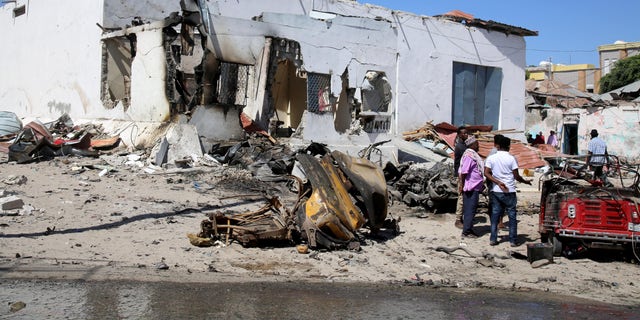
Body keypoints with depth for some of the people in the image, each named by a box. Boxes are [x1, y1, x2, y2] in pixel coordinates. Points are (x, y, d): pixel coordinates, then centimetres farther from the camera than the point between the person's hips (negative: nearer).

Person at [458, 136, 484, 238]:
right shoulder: (469, 155, -16)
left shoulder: (473, 155, 16)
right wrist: (462, 185, -21)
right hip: (471, 188, -10)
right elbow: (464, 171, -21)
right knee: (470, 210, -7)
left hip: (474, 188, 10)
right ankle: (466, 231, -3)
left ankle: (468, 229, 21)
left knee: (470, 210, 14)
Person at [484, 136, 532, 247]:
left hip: (495, 191, 3)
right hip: (509, 192, -3)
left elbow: (486, 173, -7)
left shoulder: (491, 158, 1)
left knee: (495, 215, 9)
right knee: (512, 216, 5)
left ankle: (493, 239, 8)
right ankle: (513, 240, 6)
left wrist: (498, 182, -9)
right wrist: (526, 181, 11)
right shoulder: (512, 159, -8)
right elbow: (517, 176, -6)